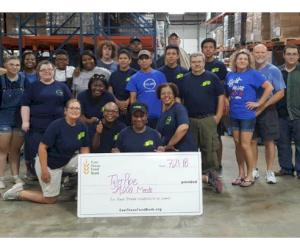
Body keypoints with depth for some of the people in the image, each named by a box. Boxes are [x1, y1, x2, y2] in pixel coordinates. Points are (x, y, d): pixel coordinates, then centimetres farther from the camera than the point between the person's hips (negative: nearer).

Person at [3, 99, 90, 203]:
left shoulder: (82, 127, -6)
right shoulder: (56, 125, -24)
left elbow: (84, 148, -2)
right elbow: (42, 148, -23)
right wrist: (44, 170, -24)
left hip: (67, 161, 6)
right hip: (48, 163, -6)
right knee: (51, 199, 1)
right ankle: (18, 193, 18)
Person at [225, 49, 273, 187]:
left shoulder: (253, 74, -6)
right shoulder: (230, 75, 8)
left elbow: (269, 87, -11)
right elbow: (226, 93, 21)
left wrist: (258, 103, -13)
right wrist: (228, 103, 6)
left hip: (247, 115, -5)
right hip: (233, 115, 5)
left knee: (245, 145, -3)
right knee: (237, 145, 11)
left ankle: (249, 175, 12)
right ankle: (241, 174, 23)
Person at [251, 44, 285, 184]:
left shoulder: (273, 70, -2)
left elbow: (280, 93, -8)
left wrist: (262, 106, -16)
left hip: (267, 111, -3)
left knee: (269, 141, 2)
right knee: (252, 141, 6)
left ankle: (270, 172, 11)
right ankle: (254, 170, 18)